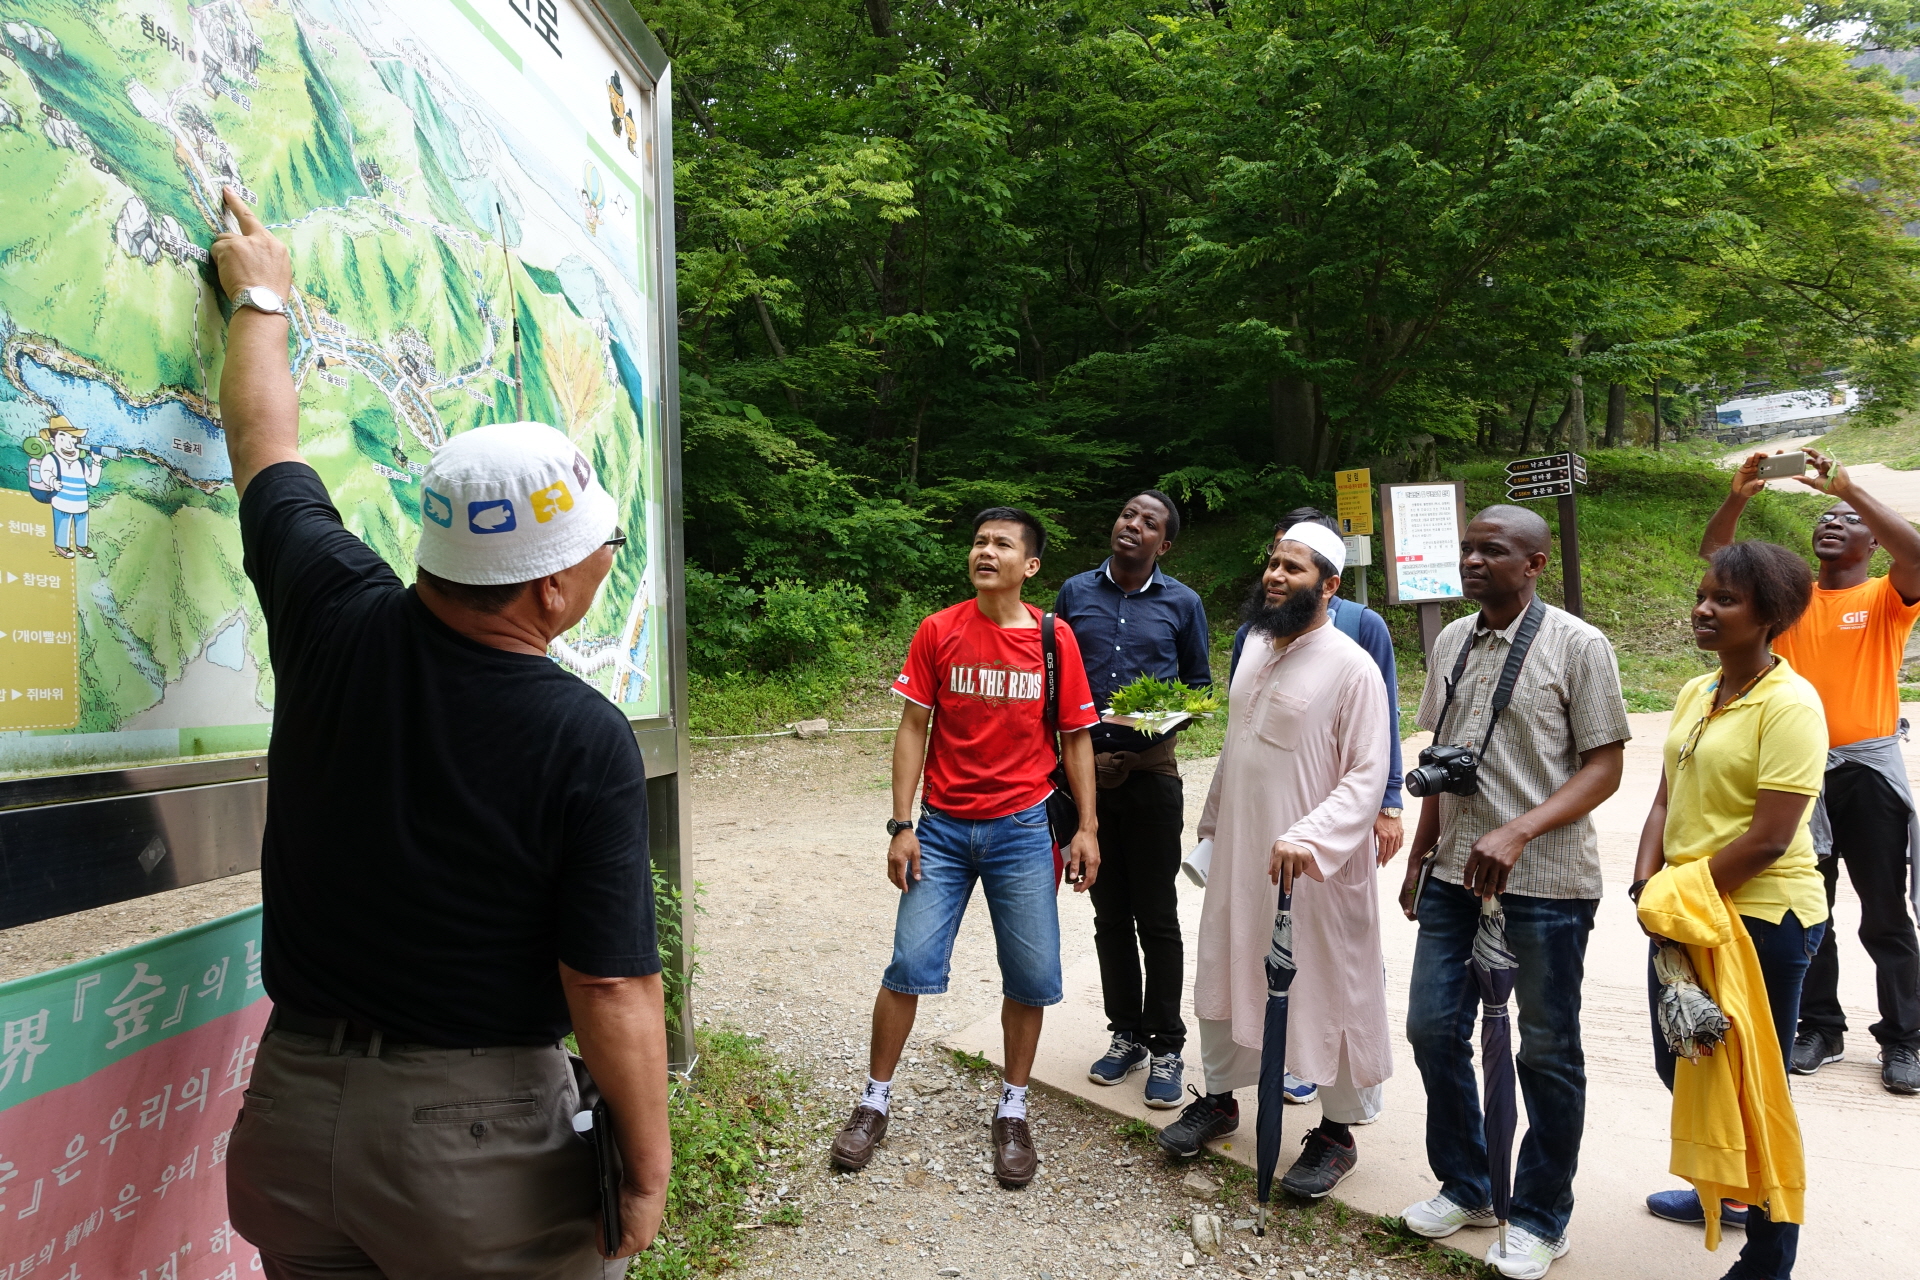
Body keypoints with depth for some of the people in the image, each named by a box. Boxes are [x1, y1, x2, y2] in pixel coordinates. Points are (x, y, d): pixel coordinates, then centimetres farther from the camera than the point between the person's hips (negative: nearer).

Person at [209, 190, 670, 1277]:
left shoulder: (336, 619, -10)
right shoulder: (588, 740, -22)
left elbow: (264, 441, 8)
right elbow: (611, 989, -20)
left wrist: (261, 297, 25)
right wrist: (648, 1174, -7)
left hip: (290, 1112, 5)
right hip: (480, 1145, -4)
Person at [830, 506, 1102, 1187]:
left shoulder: (1054, 639, -1)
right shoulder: (938, 632, -1)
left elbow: (1075, 739, 4)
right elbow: (913, 729, 0)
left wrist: (1088, 827, -1)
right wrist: (901, 826, -5)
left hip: (1022, 829, 0)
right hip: (943, 827, 0)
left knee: (1032, 976, 5)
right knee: (910, 963, 0)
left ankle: (1013, 1111, 24)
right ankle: (873, 1101, 19)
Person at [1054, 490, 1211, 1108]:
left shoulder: (1182, 604, 1)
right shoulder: (1075, 593, 5)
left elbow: (1199, 684, 8)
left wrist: (1158, 734, -9)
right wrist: (1085, 754, -2)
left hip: (1151, 774, -2)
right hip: (1088, 772, 2)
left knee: (1157, 918, 3)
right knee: (1109, 914, 12)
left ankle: (1166, 1047, 17)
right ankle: (1126, 1034, 27)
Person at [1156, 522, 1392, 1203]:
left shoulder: (1351, 667, -15)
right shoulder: (1255, 651, 8)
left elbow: (1367, 775, -19)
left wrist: (1308, 838, -30)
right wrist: (1212, 823, 20)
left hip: (1317, 865, -7)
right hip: (1239, 852, 7)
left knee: (1327, 992, 6)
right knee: (1223, 971, 17)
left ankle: (1336, 1129, 25)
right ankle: (1220, 1096, 37)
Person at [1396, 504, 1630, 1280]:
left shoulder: (1577, 646, -9)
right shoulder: (1451, 642, 8)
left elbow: (1604, 767, -11)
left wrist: (1518, 833, -22)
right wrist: (1420, 854, 15)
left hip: (1545, 883, -5)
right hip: (1455, 875, 6)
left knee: (1547, 1052, 8)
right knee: (1433, 1029, 10)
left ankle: (1541, 1218, 27)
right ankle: (1465, 1187, 31)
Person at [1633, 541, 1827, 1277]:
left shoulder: (1789, 705, -17)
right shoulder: (1695, 695, 7)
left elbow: (1769, 837, -21)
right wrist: (1648, 882, -5)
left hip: (1761, 919, -8)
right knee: (1678, 1064, 20)